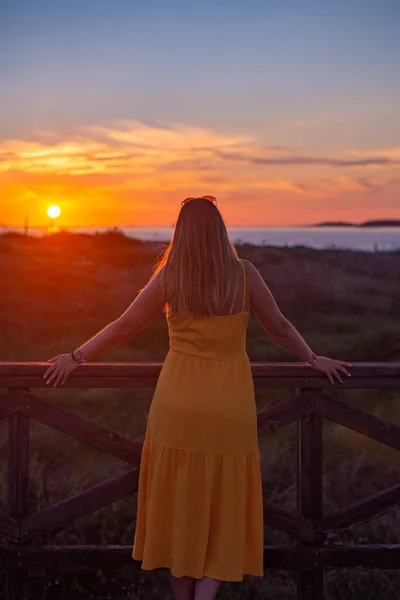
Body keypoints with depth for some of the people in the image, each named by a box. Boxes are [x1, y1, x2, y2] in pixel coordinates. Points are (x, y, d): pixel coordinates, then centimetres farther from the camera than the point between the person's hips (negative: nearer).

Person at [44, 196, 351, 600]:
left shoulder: (169, 276, -2)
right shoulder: (243, 274, -2)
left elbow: (124, 327, 3)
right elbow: (279, 328, 7)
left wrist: (76, 357, 15)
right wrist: (313, 360, 23)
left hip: (177, 402, 0)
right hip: (230, 404, 0)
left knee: (177, 502, 12)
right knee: (224, 505, 9)